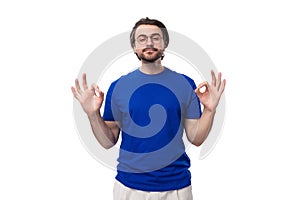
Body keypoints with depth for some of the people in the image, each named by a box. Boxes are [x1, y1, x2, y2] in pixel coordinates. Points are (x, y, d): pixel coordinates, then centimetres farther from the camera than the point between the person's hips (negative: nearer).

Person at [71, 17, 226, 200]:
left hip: (176, 185, 0)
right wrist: (93, 114, -16)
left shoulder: (185, 84, -4)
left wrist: (210, 110, -17)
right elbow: (108, 142, -1)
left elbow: (196, 138, -2)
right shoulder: (118, 86, -4)